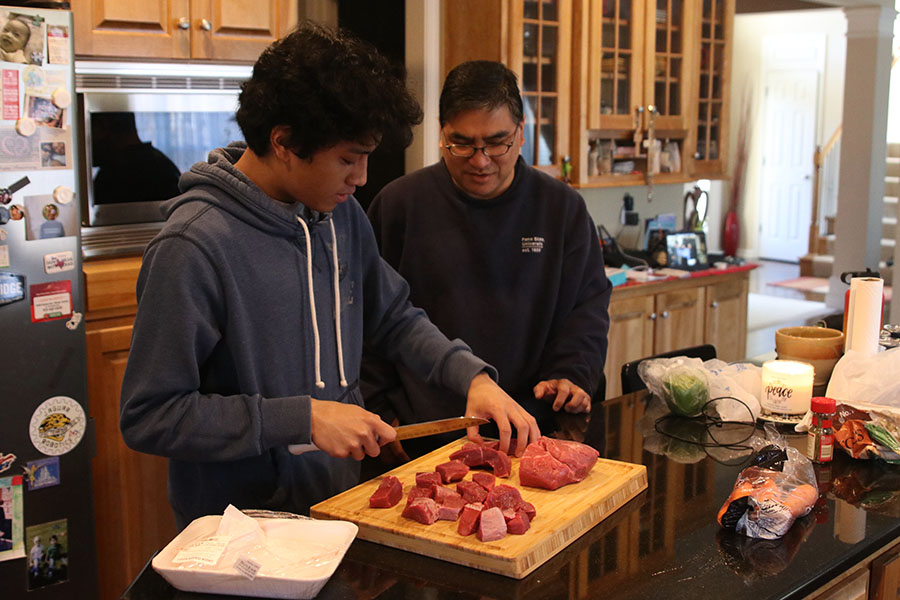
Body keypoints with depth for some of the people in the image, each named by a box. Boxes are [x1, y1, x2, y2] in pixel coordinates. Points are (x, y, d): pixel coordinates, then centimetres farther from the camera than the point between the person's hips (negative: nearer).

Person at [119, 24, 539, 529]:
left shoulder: (341, 213, 3)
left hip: (342, 501, 6)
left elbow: (395, 318, 16)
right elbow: (148, 417, -19)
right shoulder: (194, 248, -21)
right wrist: (303, 418, -22)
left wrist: (473, 375, 1)